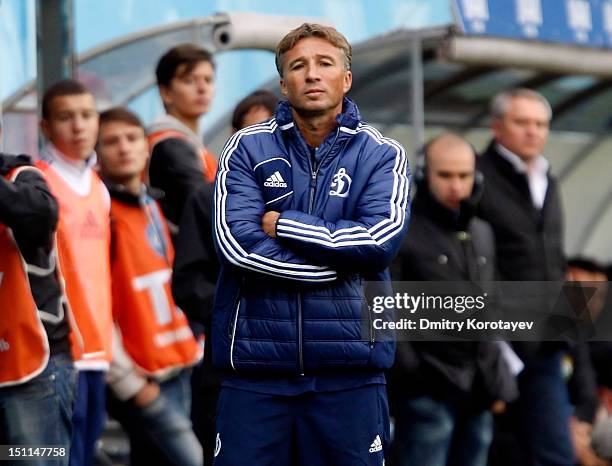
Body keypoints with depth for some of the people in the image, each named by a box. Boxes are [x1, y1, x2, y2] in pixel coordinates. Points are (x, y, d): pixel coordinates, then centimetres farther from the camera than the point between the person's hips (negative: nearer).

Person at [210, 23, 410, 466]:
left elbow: (382, 239, -12)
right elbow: (236, 242, -10)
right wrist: (342, 260, -10)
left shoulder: (383, 155, 4)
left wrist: (280, 225, -9)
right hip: (255, 363, 0)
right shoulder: (247, 148, 4)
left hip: (349, 367, 0)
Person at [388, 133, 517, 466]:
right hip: (428, 392, -7)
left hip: (478, 395, 7)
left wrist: (498, 382, 16)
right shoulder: (403, 234, -5)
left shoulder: (483, 234, 17)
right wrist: (412, 372, -14)